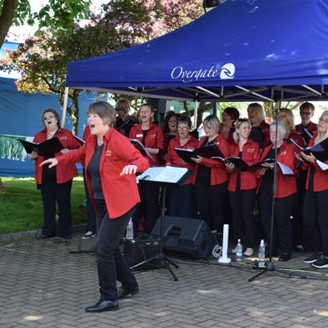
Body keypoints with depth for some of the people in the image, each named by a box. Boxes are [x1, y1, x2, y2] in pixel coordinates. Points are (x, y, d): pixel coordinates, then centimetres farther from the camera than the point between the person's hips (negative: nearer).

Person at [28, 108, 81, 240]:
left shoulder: (66, 134, 3)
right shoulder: (38, 136, 14)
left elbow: (78, 149, 0)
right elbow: (32, 153, 16)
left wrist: (69, 152, -19)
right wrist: (32, 156, -6)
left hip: (62, 175, -3)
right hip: (44, 176, 3)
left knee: (64, 203, 2)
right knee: (48, 203, 7)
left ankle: (65, 231, 9)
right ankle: (48, 231, 16)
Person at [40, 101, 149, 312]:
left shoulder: (117, 140, -18)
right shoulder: (92, 142, 6)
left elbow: (143, 160, -26)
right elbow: (79, 154, 28)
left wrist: (134, 165, -46)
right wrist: (59, 160, 24)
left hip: (120, 203, -8)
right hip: (102, 203, 8)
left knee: (104, 248, -11)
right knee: (110, 247, 16)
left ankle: (109, 299, 0)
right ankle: (130, 285, 36)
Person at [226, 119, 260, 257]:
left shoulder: (254, 145, 7)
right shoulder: (232, 146, 16)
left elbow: (256, 164, -1)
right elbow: (229, 165, 17)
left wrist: (244, 164, -19)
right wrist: (229, 167, -6)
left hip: (249, 184, -3)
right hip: (234, 184, 3)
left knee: (247, 214, -7)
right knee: (236, 214, 4)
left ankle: (249, 246, -3)